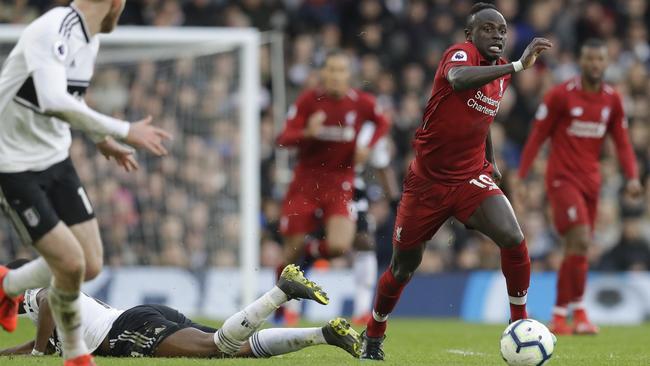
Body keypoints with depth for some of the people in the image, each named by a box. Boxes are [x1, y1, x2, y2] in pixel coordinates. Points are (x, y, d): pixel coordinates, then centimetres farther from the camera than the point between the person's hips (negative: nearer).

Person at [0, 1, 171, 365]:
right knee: (70, 263, -14)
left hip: (56, 158, 9)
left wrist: (101, 138, 23)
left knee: (90, 266, 2)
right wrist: (124, 131, -37)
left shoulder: (90, 38, 4)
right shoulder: (53, 31, -25)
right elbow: (54, 102, -41)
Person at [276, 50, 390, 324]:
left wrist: (368, 146, 0)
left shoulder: (362, 102, -4)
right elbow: (284, 139, -9)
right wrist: (307, 133, -29)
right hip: (305, 182, -1)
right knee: (292, 249, 1)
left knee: (339, 247, -18)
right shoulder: (308, 100, -7)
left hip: (340, 184, 1)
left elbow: (382, 124, 18)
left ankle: (310, 251, 19)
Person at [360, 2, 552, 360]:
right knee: (404, 266, 9)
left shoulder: (501, 72, 5)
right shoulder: (460, 53, -17)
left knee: (513, 239, -22)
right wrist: (519, 65, -50)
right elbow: (458, 78, -44)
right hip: (427, 181, -4)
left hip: (471, 179, 4)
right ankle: (372, 337, 35)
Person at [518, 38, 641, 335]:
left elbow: (622, 143, 9)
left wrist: (632, 176, -6)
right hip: (563, 177, -5)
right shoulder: (560, 95, -8)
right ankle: (578, 313, -12)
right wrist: (521, 177, -9)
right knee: (580, 241, -19)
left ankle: (559, 316, 16)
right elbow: (537, 136, -4)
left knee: (576, 249, 7)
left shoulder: (612, 100, 6)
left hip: (591, 180, 5)